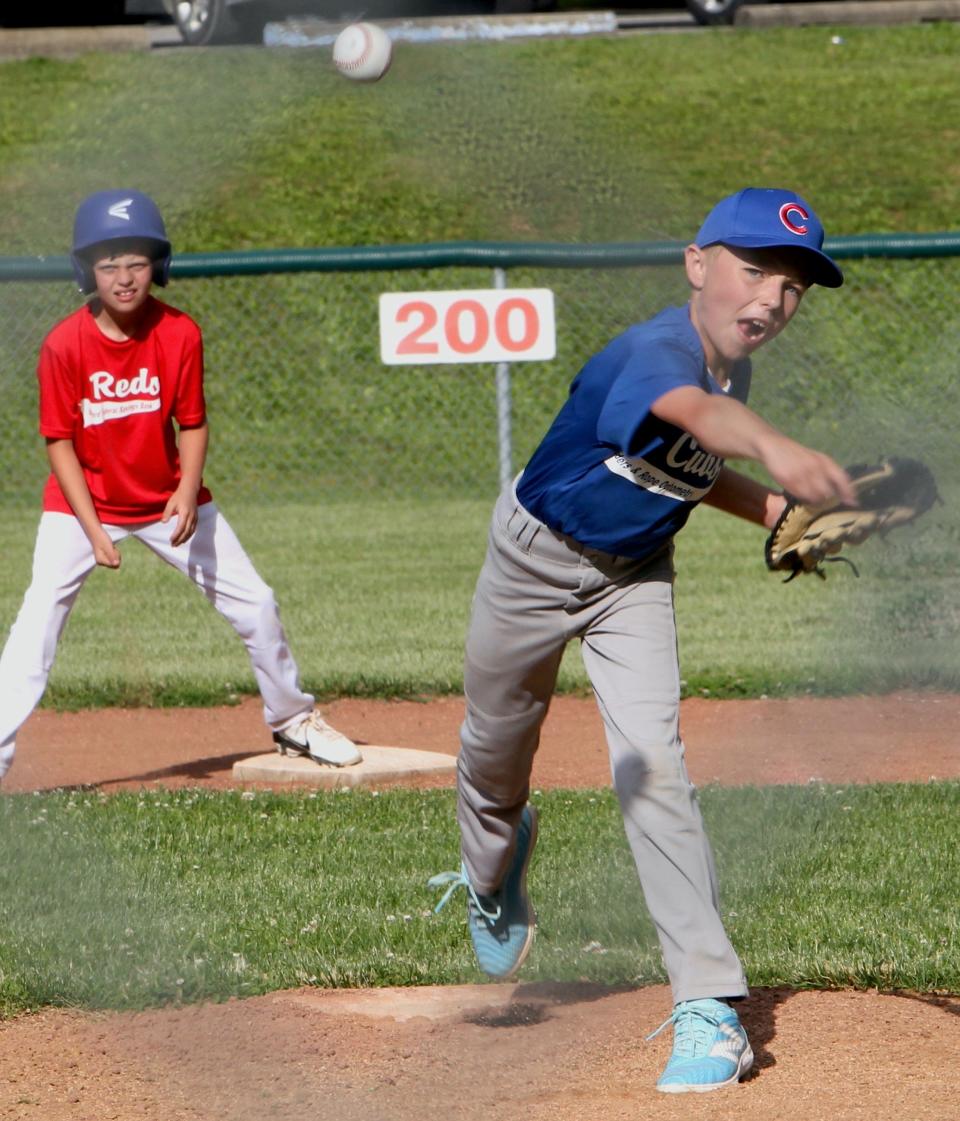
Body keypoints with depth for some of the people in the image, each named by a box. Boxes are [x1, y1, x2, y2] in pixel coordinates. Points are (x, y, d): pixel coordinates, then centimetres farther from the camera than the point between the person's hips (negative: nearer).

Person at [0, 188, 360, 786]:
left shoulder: (180, 334, -13)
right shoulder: (65, 345, -19)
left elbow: (192, 424, -5)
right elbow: (60, 441, -14)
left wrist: (188, 494, -22)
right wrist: (93, 529, -21)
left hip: (169, 499, 3)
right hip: (83, 503, -3)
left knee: (255, 603, 5)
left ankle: (293, 720, 27)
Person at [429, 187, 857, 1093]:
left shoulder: (733, 363, -12)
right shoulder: (653, 353, -36)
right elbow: (691, 410, -62)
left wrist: (777, 510, -9)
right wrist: (774, 447, -83)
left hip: (634, 577, 4)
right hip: (536, 555, -4)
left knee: (650, 760, -14)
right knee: (496, 743, 18)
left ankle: (708, 1007, -17)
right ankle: (492, 868, 55)